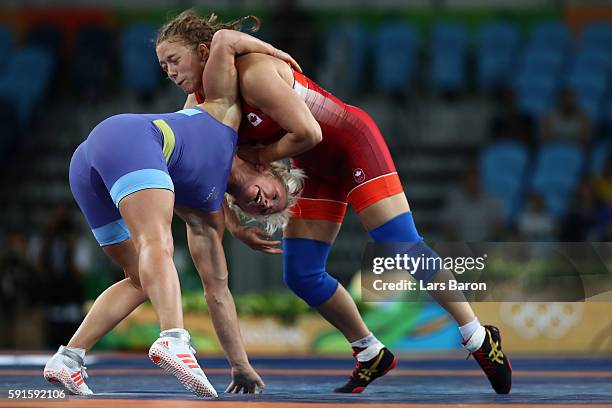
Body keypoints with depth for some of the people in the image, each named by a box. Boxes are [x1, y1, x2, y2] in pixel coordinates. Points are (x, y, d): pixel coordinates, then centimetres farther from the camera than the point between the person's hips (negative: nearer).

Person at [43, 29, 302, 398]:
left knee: (144, 281, 14)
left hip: (85, 171, 8)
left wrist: (241, 364, 28)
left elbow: (217, 291, 31)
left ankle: (68, 359, 1)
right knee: (157, 243, -25)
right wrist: (273, 51, 36)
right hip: (127, 137, -8)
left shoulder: (207, 216, 32)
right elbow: (223, 40, 22)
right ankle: (174, 340, -50)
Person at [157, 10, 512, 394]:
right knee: (302, 276, 1)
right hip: (316, 170, 8)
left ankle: (480, 339, 0)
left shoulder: (253, 72, -28)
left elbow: (308, 133, -31)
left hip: (352, 143, -8)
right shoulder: (197, 104, -3)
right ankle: (372, 354, 18)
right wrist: (233, 222, -7)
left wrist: (260, 156, -17)